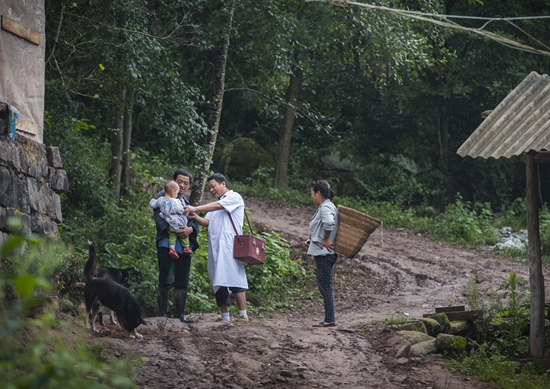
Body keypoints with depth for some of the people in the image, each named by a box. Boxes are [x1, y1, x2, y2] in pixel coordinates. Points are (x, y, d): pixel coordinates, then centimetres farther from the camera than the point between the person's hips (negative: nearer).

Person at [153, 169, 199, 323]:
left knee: (182, 282, 8)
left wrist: (190, 229, -11)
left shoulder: (186, 202, 25)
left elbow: (194, 221, 13)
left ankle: (179, 313, 13)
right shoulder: (164, 196, 3)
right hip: (167, 244, -7)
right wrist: (171, 229, -24)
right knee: (166, 281, -11)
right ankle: (162, 314, -9)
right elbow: (158, 215, -11)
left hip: (185, 245, 7)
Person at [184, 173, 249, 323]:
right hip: (214, 247, 8)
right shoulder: (215, 205, 28)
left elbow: (217, 206, -11)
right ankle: (225, 318, 3)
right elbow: (207, 222, 17)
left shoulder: (234, 197, 4)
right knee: (218, 282, 2)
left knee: (234, 279, -14)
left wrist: (196, 209, -15)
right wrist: (195, 217, -2)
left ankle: (243, 315, -14)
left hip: (229, 245, -8)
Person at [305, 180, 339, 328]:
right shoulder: (324, 207, 18)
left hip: (324, 253, -11)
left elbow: (329, 223, -35)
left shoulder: (326, 207, -14)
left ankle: (330, 319, -5)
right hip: (322, 253, 11)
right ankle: (329, 319, 16)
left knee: (325, 286, -7)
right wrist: (313, 240, 14)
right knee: (325, 287, 12)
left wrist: (326, 240, -23)